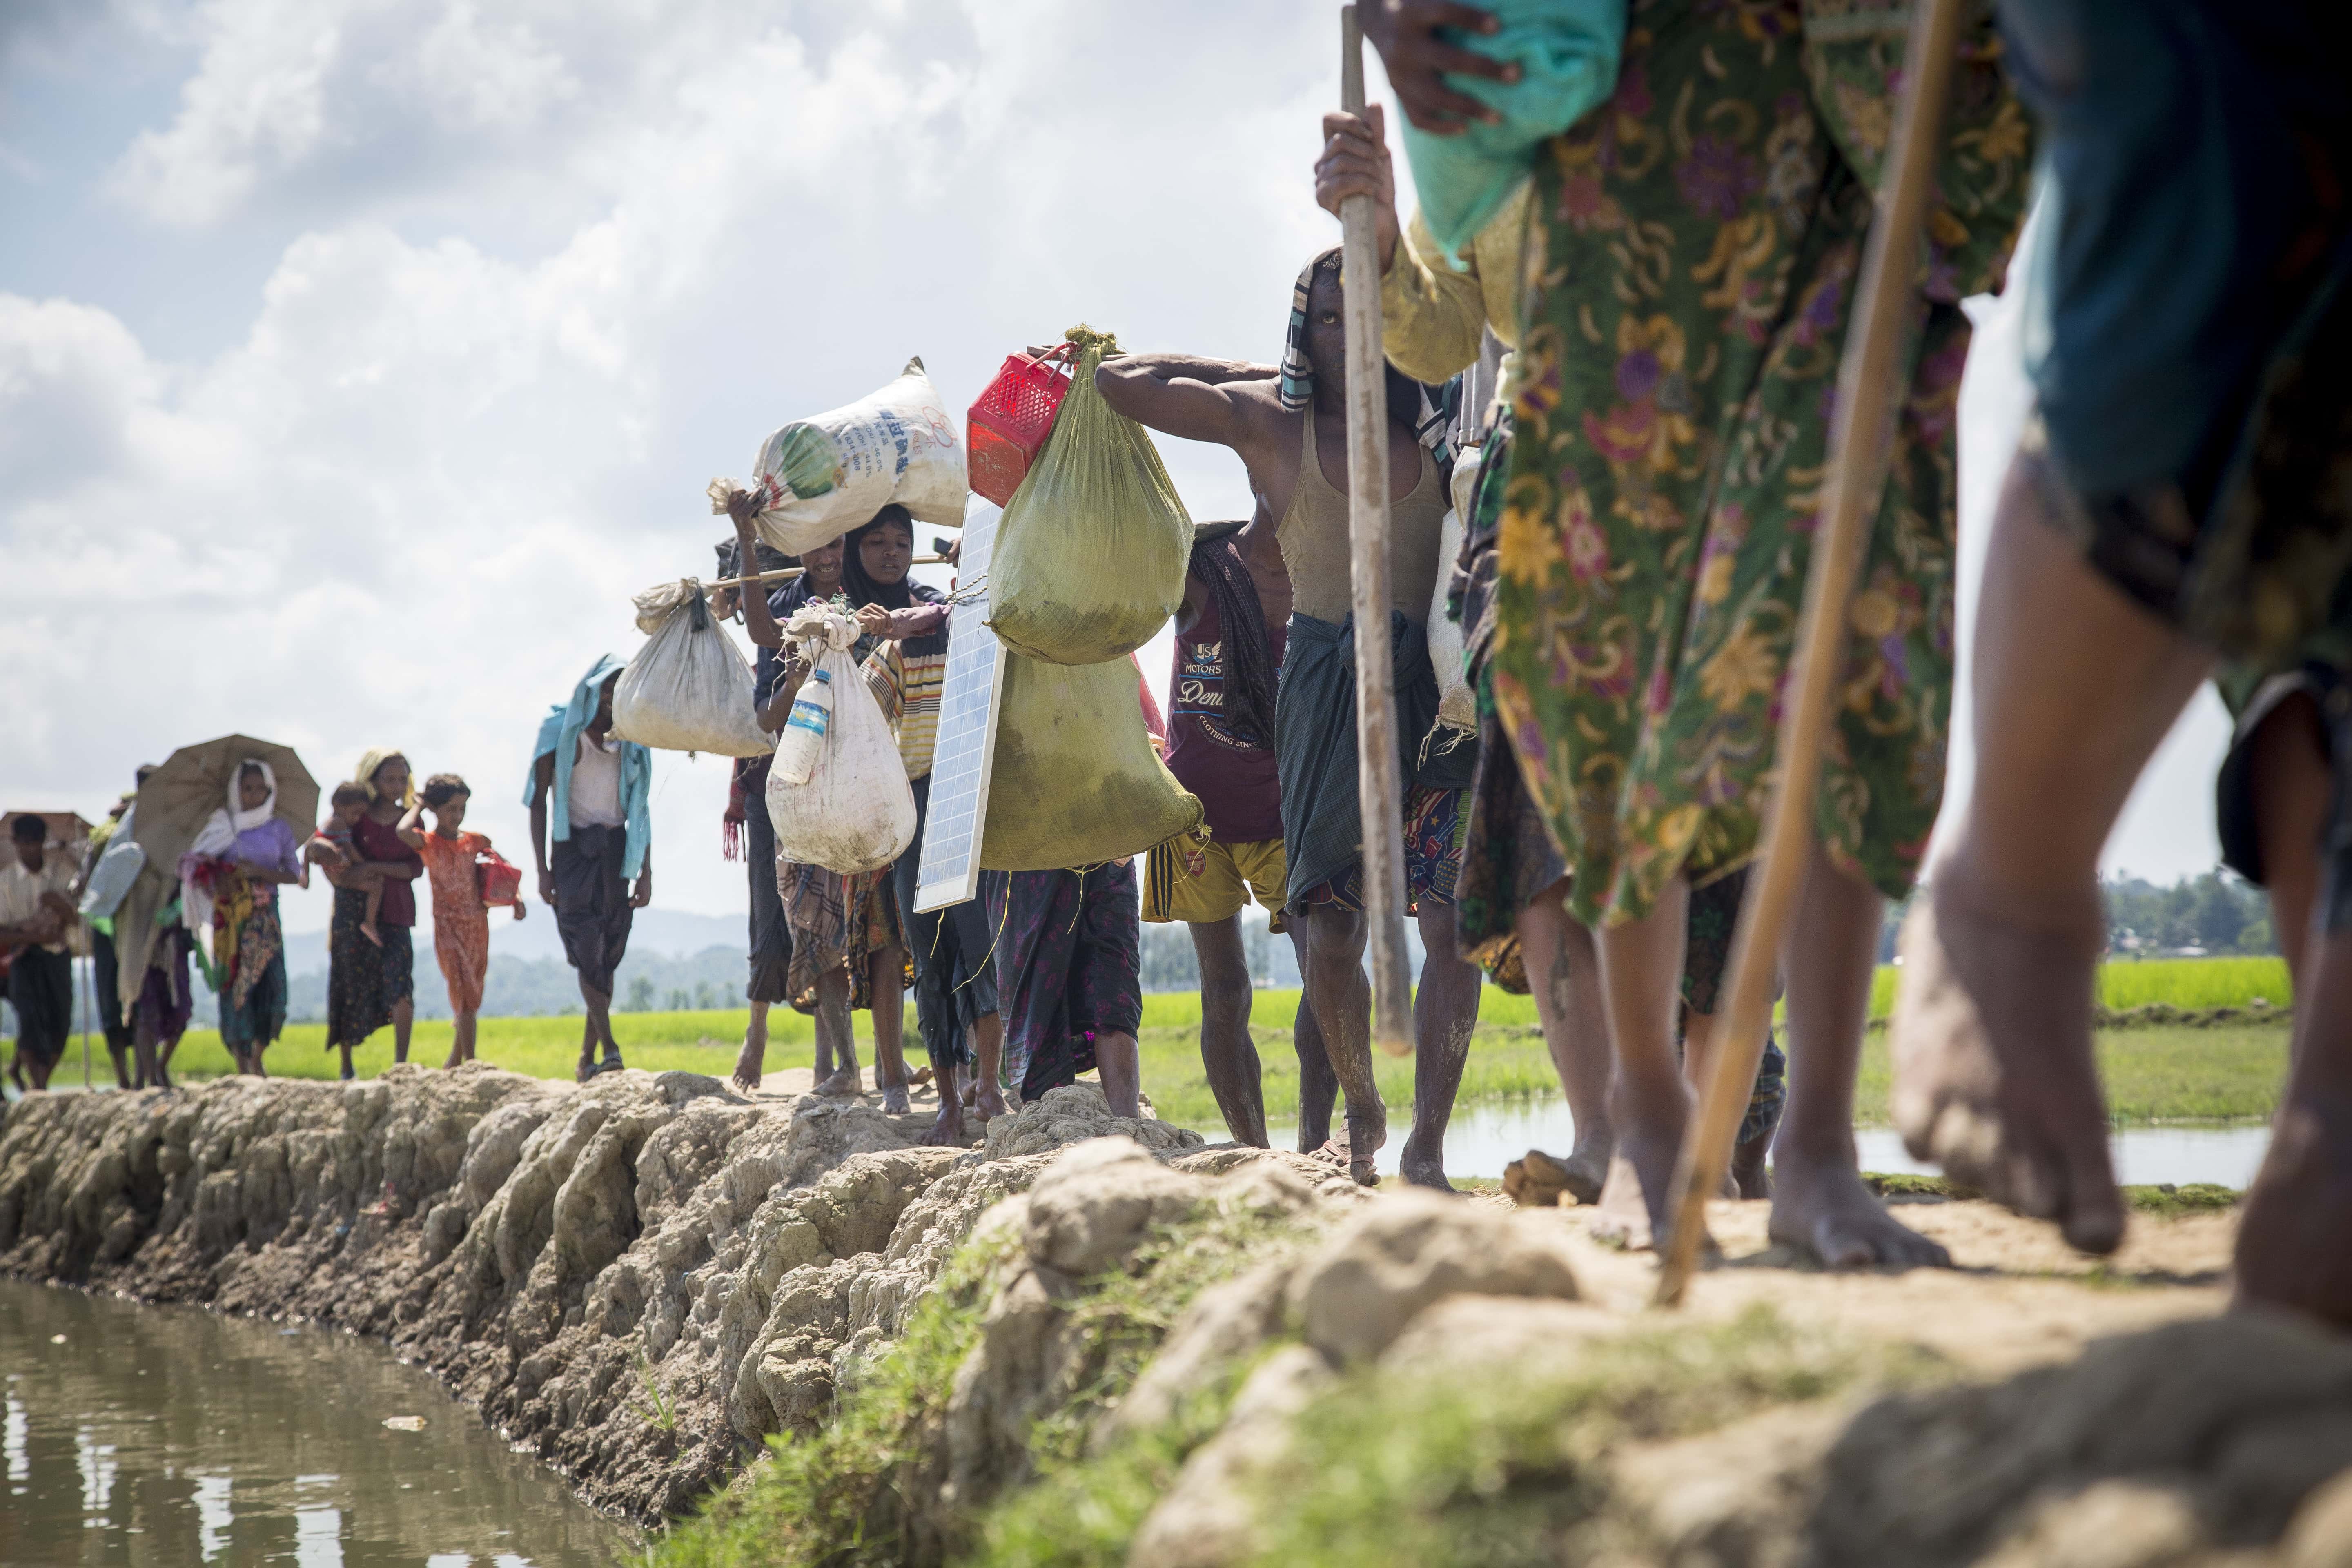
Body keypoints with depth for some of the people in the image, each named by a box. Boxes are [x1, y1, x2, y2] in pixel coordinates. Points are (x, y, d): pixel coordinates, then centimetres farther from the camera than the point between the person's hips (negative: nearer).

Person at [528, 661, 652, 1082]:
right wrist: (542, 869, -7)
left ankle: (587, 1059, 5)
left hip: (615, 850, 4)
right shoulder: (560, 730, 0)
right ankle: (610, 1050, -24)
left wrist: (646, 872, 10)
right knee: (588, 951, -15)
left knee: (608, 956, 0)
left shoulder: (631, 741, 11)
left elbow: (640, 808, 16)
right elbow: (539, 800, -1)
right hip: (573, 847, -4)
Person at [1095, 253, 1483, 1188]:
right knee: (1330, 932, 1)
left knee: (1449, 917, -12)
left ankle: (1427, 1146, -10)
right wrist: (1258, 373, 13)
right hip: (1327, 685, 0)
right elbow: (1120, 381, 6)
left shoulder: (1439, 414, 7)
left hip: (1438, 684, 0)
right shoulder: (1268, 420, 6)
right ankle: (1361, 1112, 25)